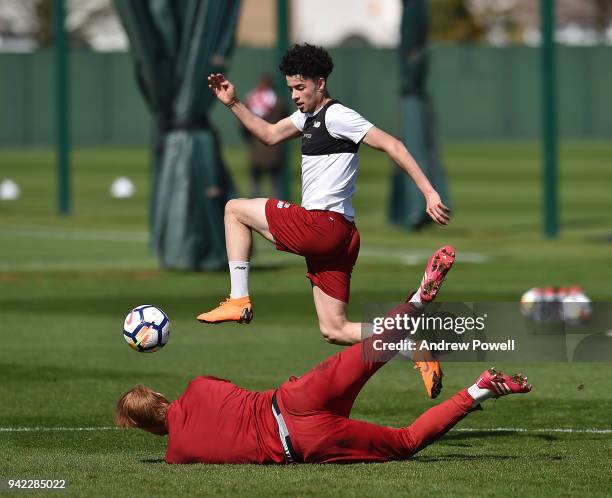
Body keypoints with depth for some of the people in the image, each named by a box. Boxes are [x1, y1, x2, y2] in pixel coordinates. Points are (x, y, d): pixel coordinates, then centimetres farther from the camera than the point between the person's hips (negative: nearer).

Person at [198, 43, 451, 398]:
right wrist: (233, 104, 24)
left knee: (235, 209, 7)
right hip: (337, 236, 10)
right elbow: (270, 135, 35)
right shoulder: (309, 116, 20)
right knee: (335, 330, 8)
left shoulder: (336, 116, -9)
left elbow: (392, 145, -14)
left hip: (322, 224, -10)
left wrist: (429, 193, -21)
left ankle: (239, 300, 1)